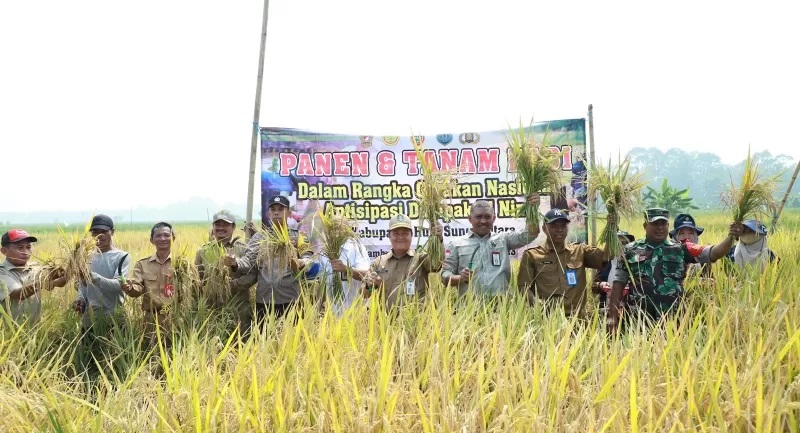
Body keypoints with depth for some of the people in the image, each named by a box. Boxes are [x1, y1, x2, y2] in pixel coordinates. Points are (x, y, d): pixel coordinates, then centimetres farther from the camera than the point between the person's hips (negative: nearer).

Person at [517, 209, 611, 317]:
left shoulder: (580, 251, 13)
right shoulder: (531, 255, 7)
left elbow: (606, 257, -1)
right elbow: (523, 287, 2)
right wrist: (536, 304, -17)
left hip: (575, 318, 2)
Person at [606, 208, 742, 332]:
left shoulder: (681, 249, 8)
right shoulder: (631, 250, 7)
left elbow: (712, 253, -2)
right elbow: (618, 283, 7)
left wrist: (730, 238, -20)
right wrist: (612, 315, 0)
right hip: (638, 320, 0)